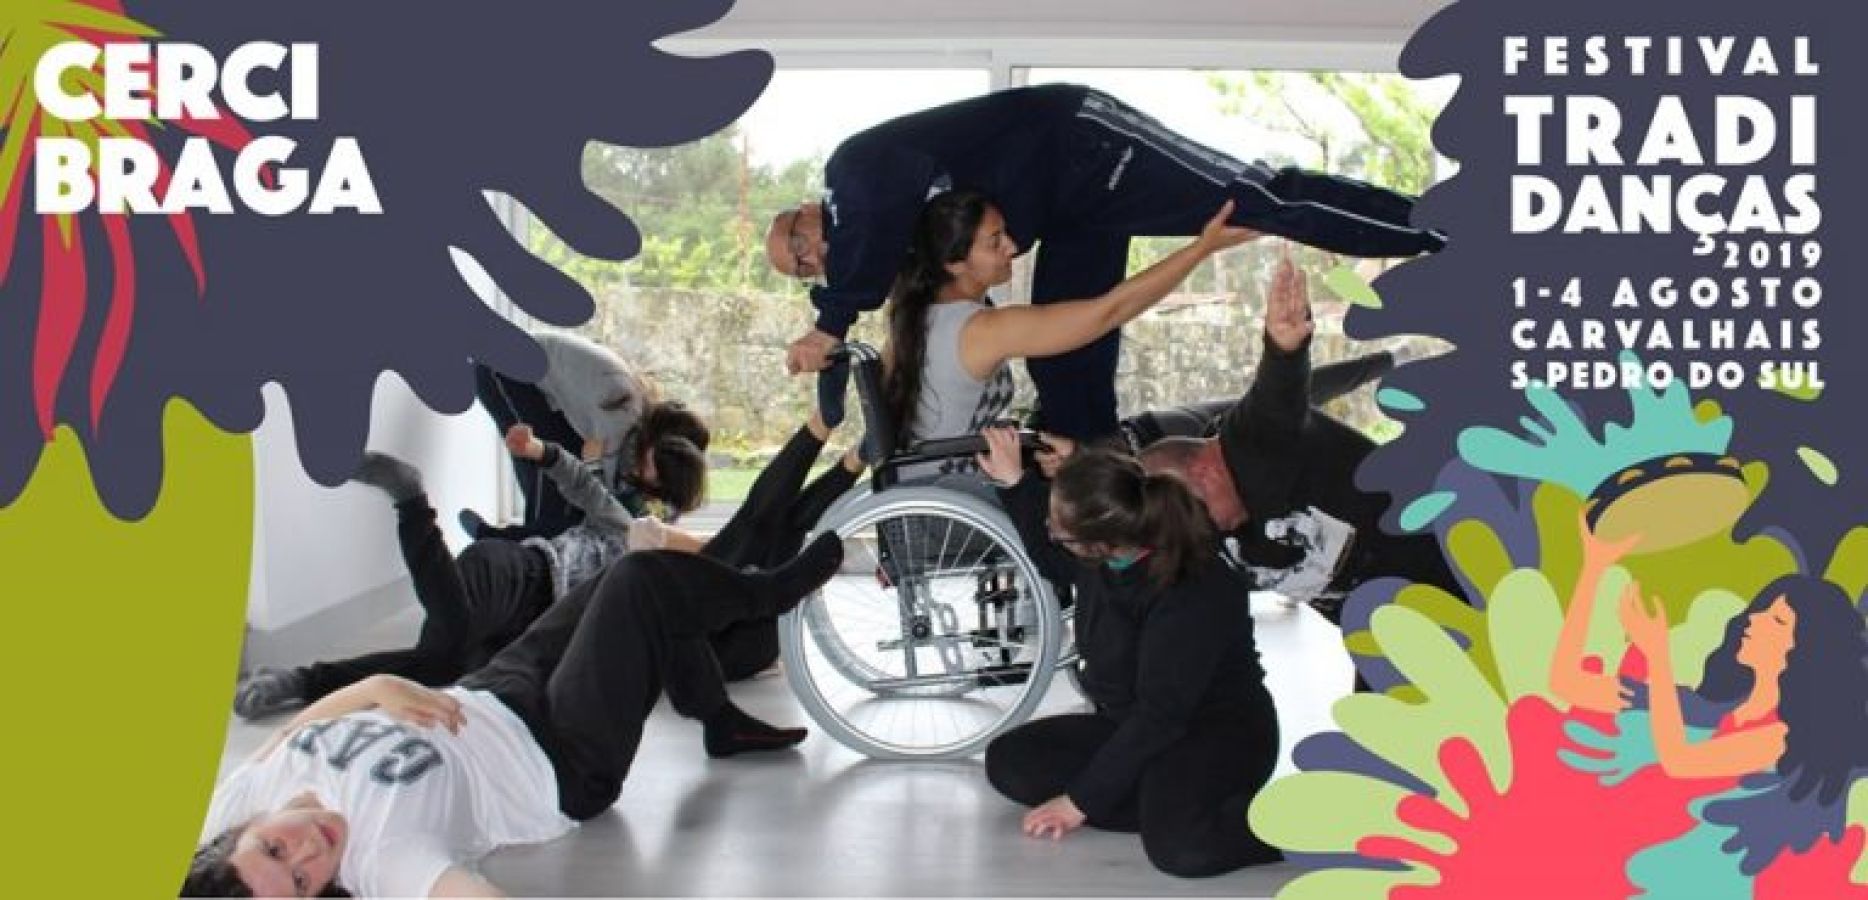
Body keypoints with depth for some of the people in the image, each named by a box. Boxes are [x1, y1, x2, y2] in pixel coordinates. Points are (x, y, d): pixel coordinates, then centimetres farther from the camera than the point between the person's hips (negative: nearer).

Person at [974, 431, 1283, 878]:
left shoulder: (1196, 594, -29)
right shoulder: (1101, 557, -7)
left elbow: (1159, 716, -27)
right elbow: (1048, 558, 19)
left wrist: (1080, 802, -23)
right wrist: (1015, 482, 8)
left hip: (1221, 732, -9)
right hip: (1128, 725, 9)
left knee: (1180, 847, -38)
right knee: (1008, 761, -10)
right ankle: (1173, 806, -13)